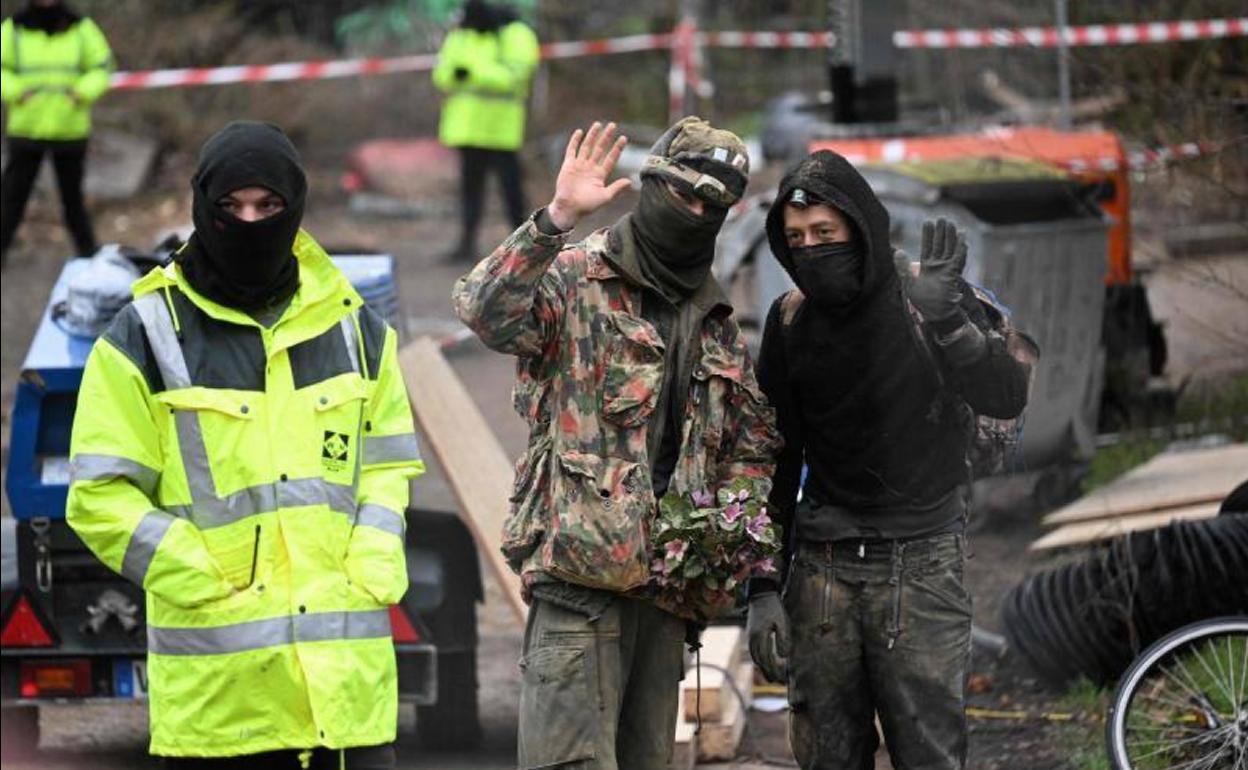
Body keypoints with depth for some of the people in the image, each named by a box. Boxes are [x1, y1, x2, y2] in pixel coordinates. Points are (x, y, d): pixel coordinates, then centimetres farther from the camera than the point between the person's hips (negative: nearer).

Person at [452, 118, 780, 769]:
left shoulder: (714, 319, 17)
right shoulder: (575, 280, -4)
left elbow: (754, 444, 27)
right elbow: (484, 310, -26)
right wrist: (558, 218, -36)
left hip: (665, 569, 7)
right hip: (582, 564, -7)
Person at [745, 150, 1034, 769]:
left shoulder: (931, 297, -5)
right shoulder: (792, 320, 4)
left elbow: (1007, 397, -19)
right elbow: (775, 459, 10)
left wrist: (944, 318, -34)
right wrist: (763, 590, 6)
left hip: (919, 565, -3)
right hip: (823, 566, 3)